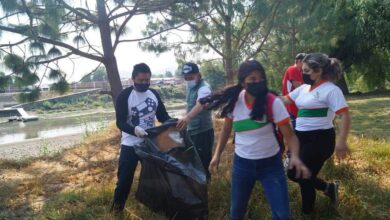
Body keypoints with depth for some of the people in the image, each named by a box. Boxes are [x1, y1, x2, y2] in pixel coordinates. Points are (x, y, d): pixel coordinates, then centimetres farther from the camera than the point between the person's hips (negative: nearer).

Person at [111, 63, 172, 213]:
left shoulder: (154, 94, 2)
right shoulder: (125, 96, -13)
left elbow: (163, 116, 6)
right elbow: (120, 122, -18)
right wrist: (134, 129, -37)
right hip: (130, 145, -4)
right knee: (125, 177, 3)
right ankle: (117, 207, 25)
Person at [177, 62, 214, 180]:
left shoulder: (203, 87, -22)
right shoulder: (191, 87, 8)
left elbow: (200, 104, -42)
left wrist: (187, 117, -59)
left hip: (203, 131, -9)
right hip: (192, 130, 9)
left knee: (202, 164, -2)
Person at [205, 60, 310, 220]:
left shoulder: (273, 103, -19)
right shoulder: (233, 101, -11)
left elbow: (289, 135, -19)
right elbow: (226, 130, 5)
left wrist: (295, 157, -37)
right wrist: (217, 155, -1)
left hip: (271, 163, -2)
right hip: (242, 163, 2)